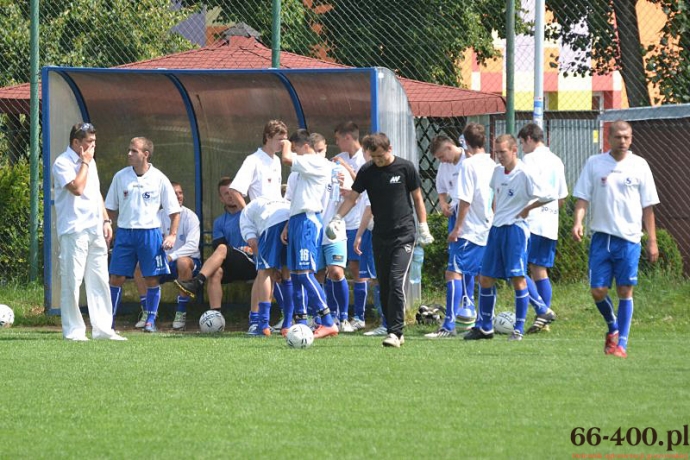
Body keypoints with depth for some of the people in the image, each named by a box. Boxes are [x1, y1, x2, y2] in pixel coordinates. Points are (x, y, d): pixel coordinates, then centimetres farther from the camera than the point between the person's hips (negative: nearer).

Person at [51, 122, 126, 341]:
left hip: (95, 230, 8)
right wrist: (85, 163, -12)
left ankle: (102, 328, 11)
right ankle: (73, 330, -2)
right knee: (72, 281, -6)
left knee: (99, 280, 8)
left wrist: (106, 220, 17)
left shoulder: (90, 162, 18)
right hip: (73, 230, -8)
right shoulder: (63, 163, -9)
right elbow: (77, 188, -22)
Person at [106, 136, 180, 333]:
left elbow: (174, 210, 4)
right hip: (124, 233, 2)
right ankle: (109, 319, 5)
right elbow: (111, 208, 14)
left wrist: (172, 235, -5)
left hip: (150, 233, -2)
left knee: (152, 279, -1)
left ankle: (151, 320, 9)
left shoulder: (159, 179, -2)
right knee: (116, 278, -1)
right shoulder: (120, 177, 5)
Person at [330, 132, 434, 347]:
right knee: (384, 286, 5)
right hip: (380, 237, 4)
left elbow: (417, 198, 5)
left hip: (404, 235, -4)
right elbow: (352, 197, 2)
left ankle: (395, 332, -18)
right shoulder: (367, 171, 3)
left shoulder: (405, 168, -3)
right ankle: (395, 332, 15)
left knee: (396, 282, -16)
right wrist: (338, 217, -14)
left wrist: (423, 227, 2)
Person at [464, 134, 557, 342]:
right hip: (497, 228, 7)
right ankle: (484, 327, 16)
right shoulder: (497, 171, 8)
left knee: (517, 278, -7)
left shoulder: (525, 174, -13)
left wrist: (527, 209, -8)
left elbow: (549, 195, -16)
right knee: (485, 278, 7)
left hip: (515, 228, -7)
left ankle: (519, 329, -1)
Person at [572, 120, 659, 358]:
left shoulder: (639, 165, 3)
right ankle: (613, 327, 26)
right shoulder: (594, 164, 5)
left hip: (629, 238, -1)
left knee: (625, 291, -2)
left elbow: (648, 206, 5)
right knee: (598, 291, -2)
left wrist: (652, 240, 2)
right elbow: (582, 198, 3)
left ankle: (621, 344, 5)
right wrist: (578, 221, -15)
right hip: (601, 236, 1)